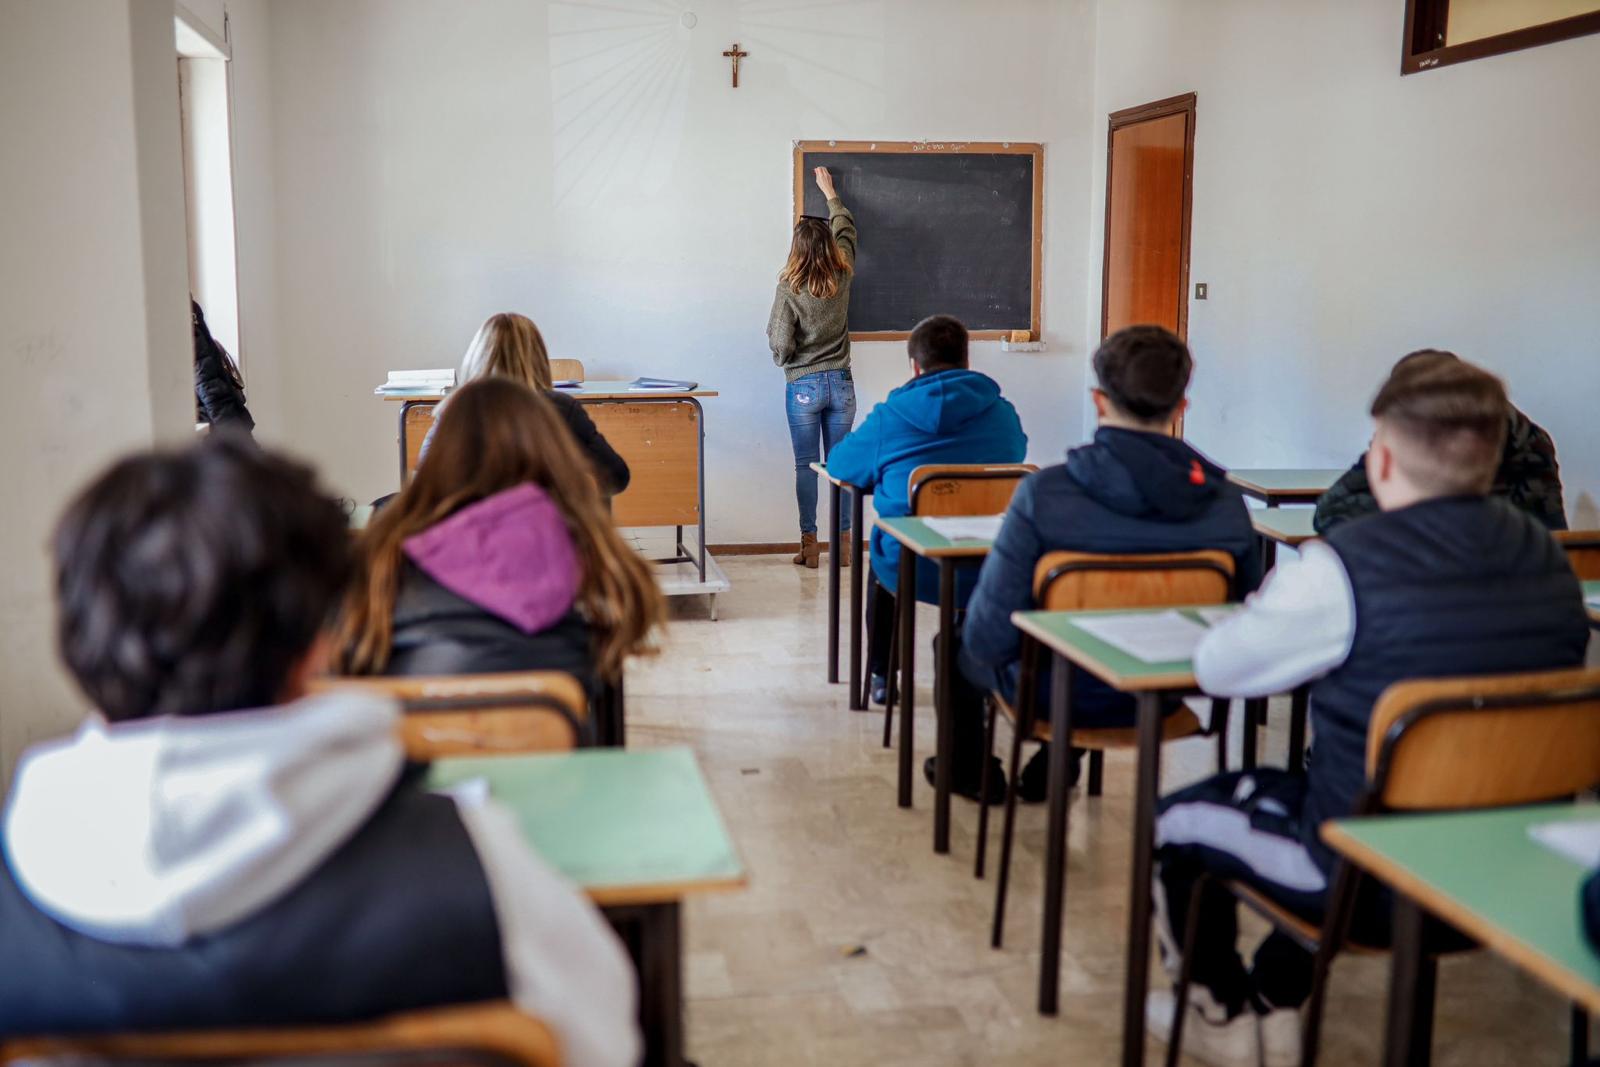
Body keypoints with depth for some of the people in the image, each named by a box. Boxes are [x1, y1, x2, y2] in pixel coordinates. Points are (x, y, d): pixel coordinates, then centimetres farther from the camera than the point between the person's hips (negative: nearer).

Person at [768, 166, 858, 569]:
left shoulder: (790, 289, -13)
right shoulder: (842, 276, -1)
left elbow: (781, 347, -15)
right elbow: (846, 229, 18)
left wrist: (786, 360, 9)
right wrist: (830, 193, 31)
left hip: (803, 387, -3)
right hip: (841, 384, 3)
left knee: (806, 466, 4)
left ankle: (810, 545, 6)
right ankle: (842, 544, 12)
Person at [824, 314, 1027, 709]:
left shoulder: (889, 415, -6)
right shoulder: (1002, 413, 0)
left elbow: (838, 464, 9)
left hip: (908, 573, -1)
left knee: (880, 557, 36)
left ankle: (882, 676, 45)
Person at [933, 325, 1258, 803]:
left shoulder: (1044, 492, -26)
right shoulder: (1225, 500, -16)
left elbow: (988, 635, -25)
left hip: (1056, 692, -4)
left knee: (957, 643, 28)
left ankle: (971, 772, 50)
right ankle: (1051, 772, 55)